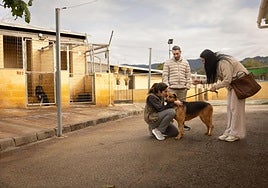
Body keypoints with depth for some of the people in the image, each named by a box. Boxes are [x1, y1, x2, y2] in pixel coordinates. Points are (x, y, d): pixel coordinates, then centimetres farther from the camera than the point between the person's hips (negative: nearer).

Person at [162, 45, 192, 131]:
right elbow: (164, 75, 0)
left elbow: (188, 75, 11)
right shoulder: (168, 63, 4)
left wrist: (188, 86, 2)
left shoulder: (185, 62, 12)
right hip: (172, 88, -3)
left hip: (183, 88, 3)